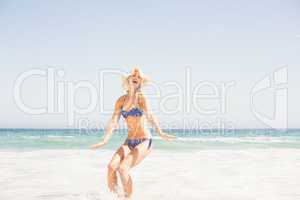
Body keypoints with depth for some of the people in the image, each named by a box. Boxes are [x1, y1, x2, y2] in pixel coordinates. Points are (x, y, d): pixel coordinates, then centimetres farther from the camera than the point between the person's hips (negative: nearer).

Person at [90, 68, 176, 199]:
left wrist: (160, 133, -42)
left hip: (144, 141, -5)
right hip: (129, 142, 5)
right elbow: (113, 122, 6)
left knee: (123, 168, -20)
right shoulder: (121, 100, 5)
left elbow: (150, 116, -27)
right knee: (112, 166, -15)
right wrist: (104, 141, -1)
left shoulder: (141, 98, -11)